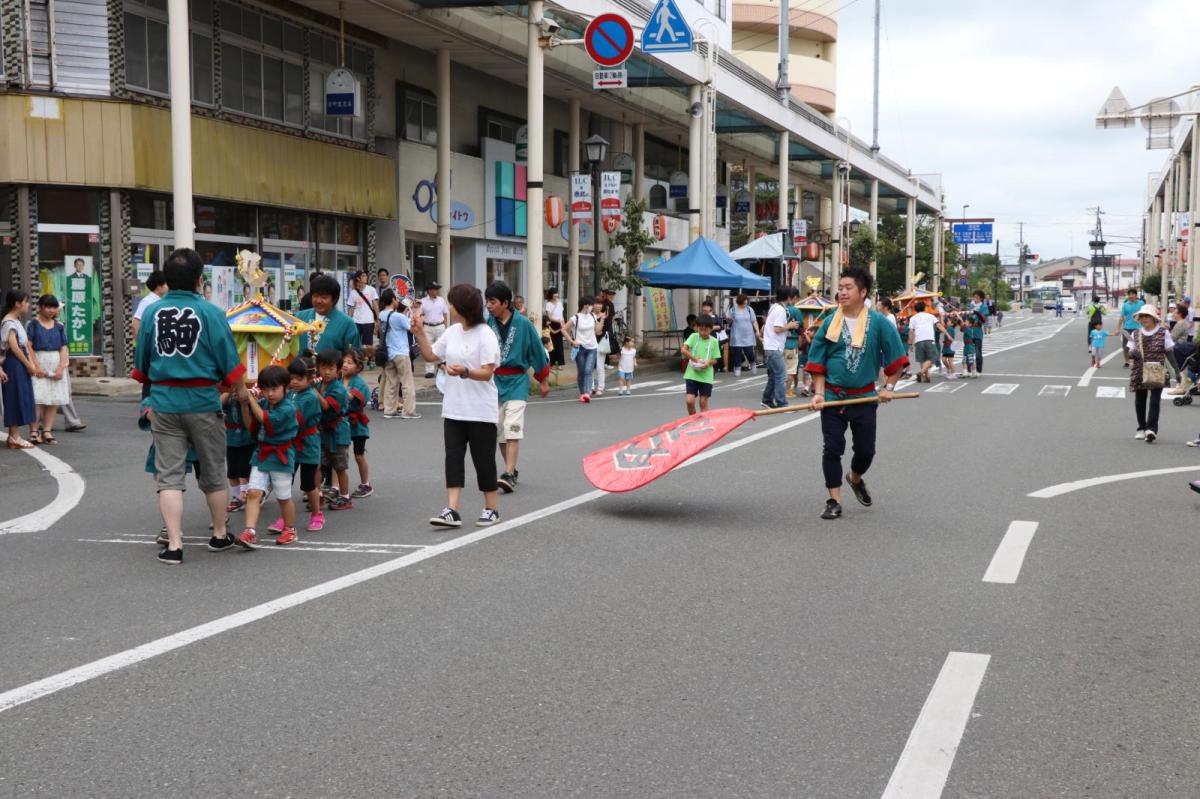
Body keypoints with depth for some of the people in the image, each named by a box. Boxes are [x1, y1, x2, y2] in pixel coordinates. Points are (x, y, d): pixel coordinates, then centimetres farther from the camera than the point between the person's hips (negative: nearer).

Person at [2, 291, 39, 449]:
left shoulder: (17, 321, 17)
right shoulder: (9, 322, -12)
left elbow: (25, 346, 13)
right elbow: (14, 347, -18)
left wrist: (33, 365, 5)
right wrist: (29, 365, -13)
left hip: (22, 364, 9)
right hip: (14, 363, -9)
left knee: (21, 399, 10)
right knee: (16, 398, -6)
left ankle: (13, 436, 15)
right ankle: (15, 437, -2)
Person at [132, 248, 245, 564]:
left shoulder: (151, 312, 0)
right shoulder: (211, 312, -10)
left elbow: (140, 367, 8)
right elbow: (231, 365, -7)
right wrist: (240, 392, 9)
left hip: (163, 401, 2)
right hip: (202, 401, -2)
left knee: (169, 475, 5)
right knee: (213, 473, 14)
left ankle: (174, 544, 0)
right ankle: (220, 535, 27)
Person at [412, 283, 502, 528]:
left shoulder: (485, 335, -12)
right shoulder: (452, 332, 9)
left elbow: (486, 372, -17)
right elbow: (430, 355, 19)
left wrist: (465, 372, -33)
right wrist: (420, 334, 8)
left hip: (480, 411, -6)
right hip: (454, 409, 7)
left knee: (483, 459, 4)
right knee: (453, 457, 0)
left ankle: (491, 509, 17)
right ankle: (452, 510, -3)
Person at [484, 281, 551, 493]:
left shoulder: (523, 324, -6)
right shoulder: (487, 324, -1)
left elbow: (537, 351, 4)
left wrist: (543, 381, 11)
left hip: (516, 382, -4)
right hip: (493, 380, 4)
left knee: (512, 428, -13)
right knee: (499, 430, 9)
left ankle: (509, 475, -18)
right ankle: (512, 470, 24)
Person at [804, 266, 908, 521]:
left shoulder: (878, 322, -6)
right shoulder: (830, 323, -1)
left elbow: (896, 358, 1)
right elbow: (817, 362, 3)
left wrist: (888, 387, -3)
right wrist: (819, 393, -6)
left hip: (864, 397, 0)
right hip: (832, 396, 0)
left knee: (866, 449, 8)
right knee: (833, 448, 0)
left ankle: (855, 479, 40)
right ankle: (834, 500, 8)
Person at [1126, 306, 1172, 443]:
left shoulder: (1163, 333, 1)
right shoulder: (1135, 334, 10)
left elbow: (1171, 352, 3)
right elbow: (1128, 352, 13)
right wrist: (1132, 353, -12)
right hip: (1139, 373, 4)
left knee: (1155, 400, -12)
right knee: (1139, 401, 8)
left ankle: (1152, 429, -18)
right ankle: (1142, 428, 22)